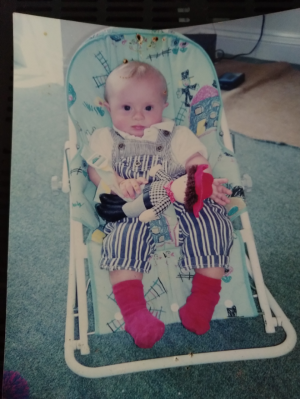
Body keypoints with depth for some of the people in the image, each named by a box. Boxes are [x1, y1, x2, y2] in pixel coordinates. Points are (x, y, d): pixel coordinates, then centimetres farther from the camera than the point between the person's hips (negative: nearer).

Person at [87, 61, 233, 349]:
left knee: (213, 223, -25)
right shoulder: (105, 138, 22)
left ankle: (204, 297, -17)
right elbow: (95, 169, 6)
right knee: (124, 237, -32)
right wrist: (119, 183, -17)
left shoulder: (177, 135, 24)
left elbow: (197, 162, 10)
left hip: (182, 204, 2)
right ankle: (133, 311, -28)